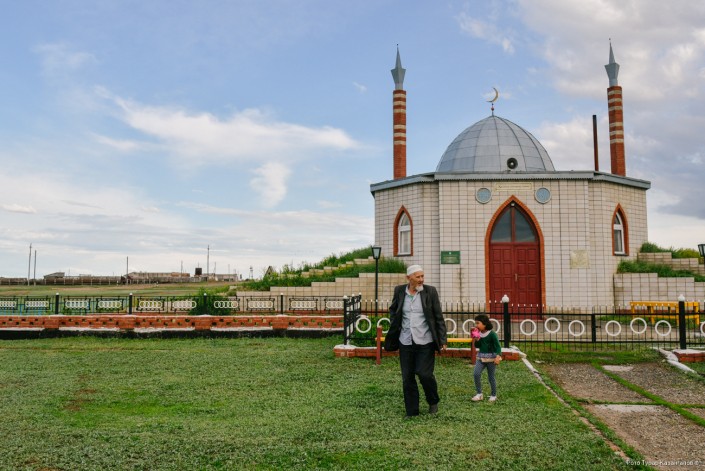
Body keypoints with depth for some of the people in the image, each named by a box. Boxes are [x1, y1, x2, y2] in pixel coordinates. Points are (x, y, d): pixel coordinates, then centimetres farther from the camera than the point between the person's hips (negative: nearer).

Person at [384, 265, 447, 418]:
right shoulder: (399, 291, 1)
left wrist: (442, 340, -4)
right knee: (407, 378, 6)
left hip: (425, 342, -3)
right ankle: (411, 411, 20)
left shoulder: (430, 291, -5)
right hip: (406, 342, 3)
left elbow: (439, 317, -2)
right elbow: (393, 309, 19)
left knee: (425, 374, -6)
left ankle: (433, 402, 23)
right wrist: (393, 328, 8)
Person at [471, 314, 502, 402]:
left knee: (491, 377, 4)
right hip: (481, 357, 5)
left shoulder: (492, 334, -13)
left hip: (491, 358, -5)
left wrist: (498, 357, -25)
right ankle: (479, 393, -1)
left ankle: (494, 395, 23)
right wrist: (476, 340, -9)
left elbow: (498, 346, -13)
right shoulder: (478, 333, 4)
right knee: (476, 374, -12)